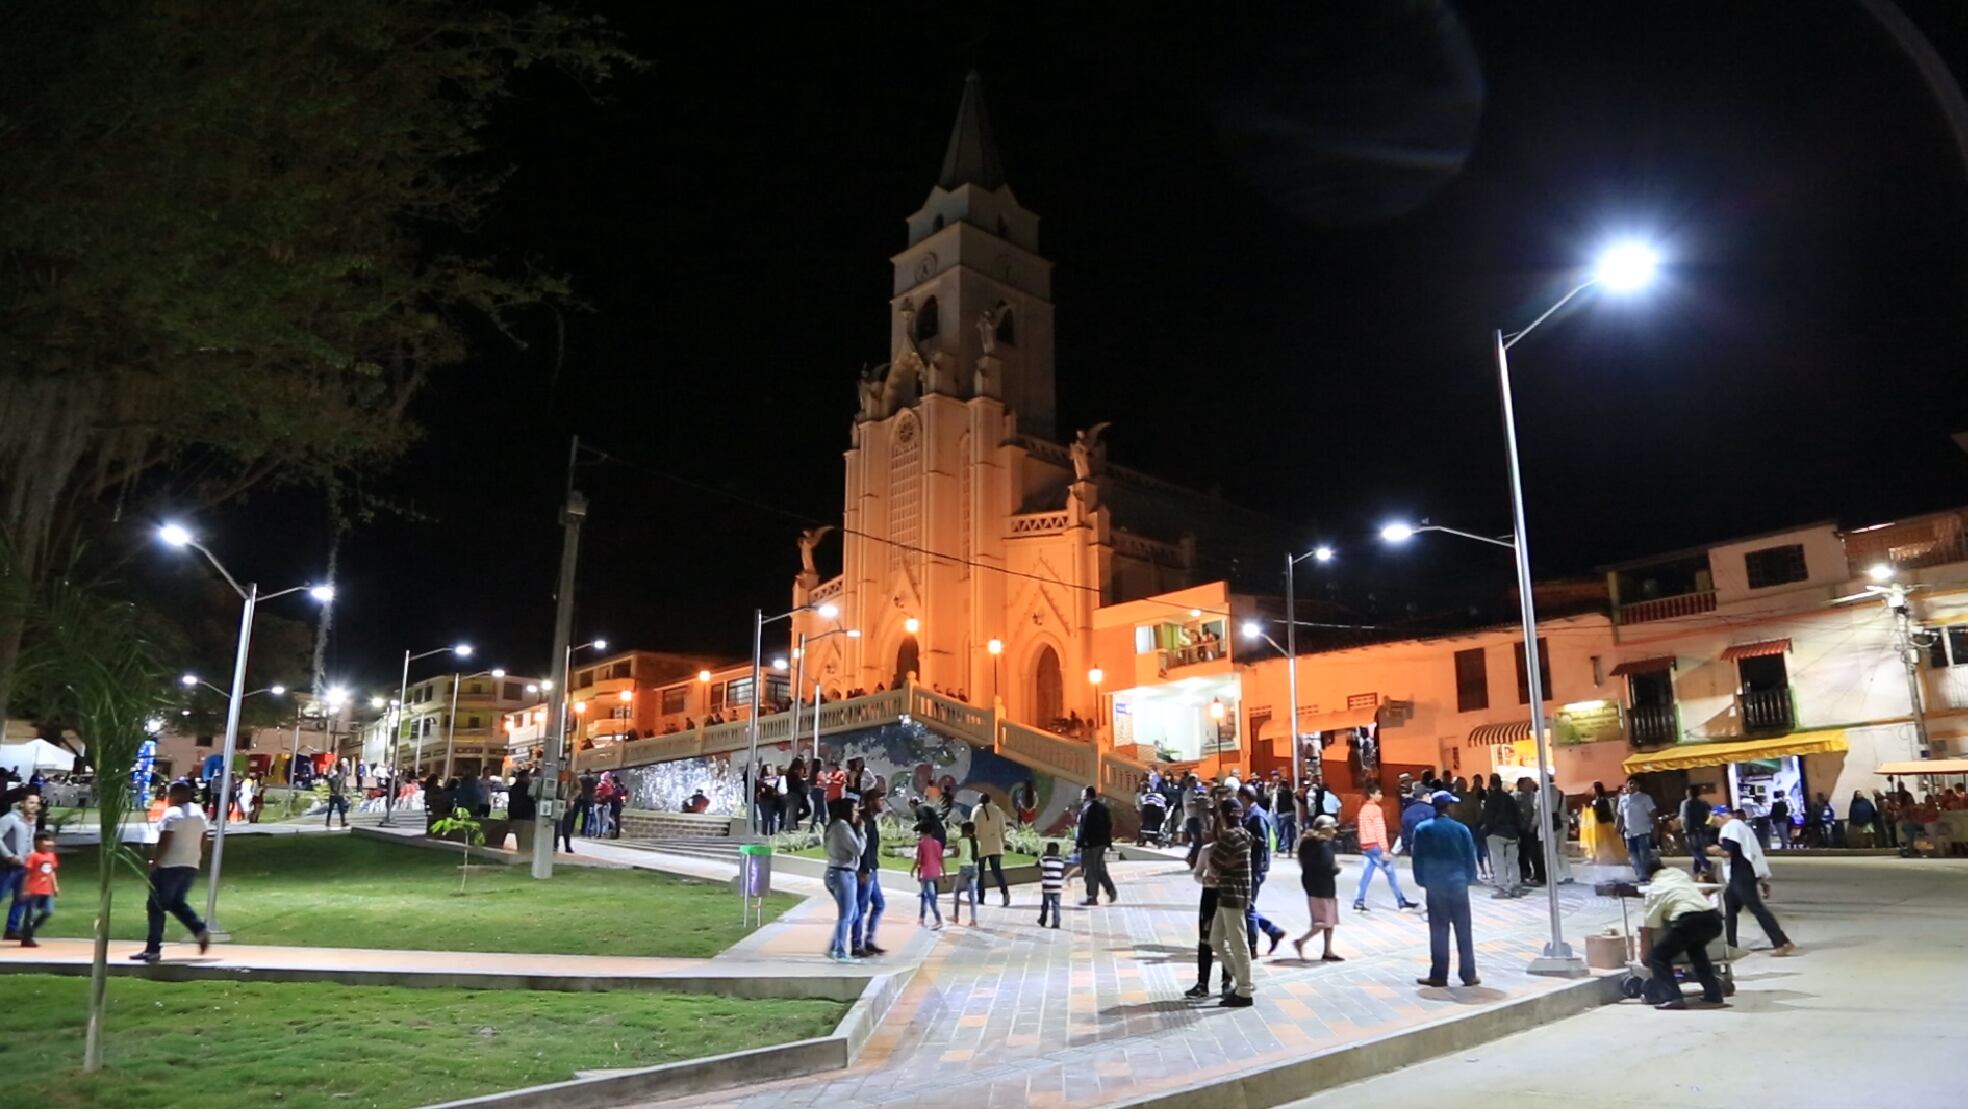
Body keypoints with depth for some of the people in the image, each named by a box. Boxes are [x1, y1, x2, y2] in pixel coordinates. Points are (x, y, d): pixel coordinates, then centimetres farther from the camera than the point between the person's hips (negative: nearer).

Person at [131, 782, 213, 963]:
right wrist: (198, 860, 22)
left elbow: (164, 842, -18)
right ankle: (200, 930, 0)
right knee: (177, 903, 19)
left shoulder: (172, 814, -12)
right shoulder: (199, 812, 12)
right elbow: (203, 841, 16)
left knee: (156, 907, 1)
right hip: (191, 866, 8)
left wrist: (154, 862, -10)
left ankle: (153, 949, 1)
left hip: (169, 866, -8)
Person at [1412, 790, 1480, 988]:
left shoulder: (1422, 829, -4)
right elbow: (1470, 857, 0)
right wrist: (1468, 879, 15)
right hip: (1458, 884, 0)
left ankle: (1439, 976, 7)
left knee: (1438, 931, 5)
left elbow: (1417, 859, -1)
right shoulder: (1461, 829, -4)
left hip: (1434, 886, 0)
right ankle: (1468, 974, 13)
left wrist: (1422, 881, 11)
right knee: (1464, 931, 9)